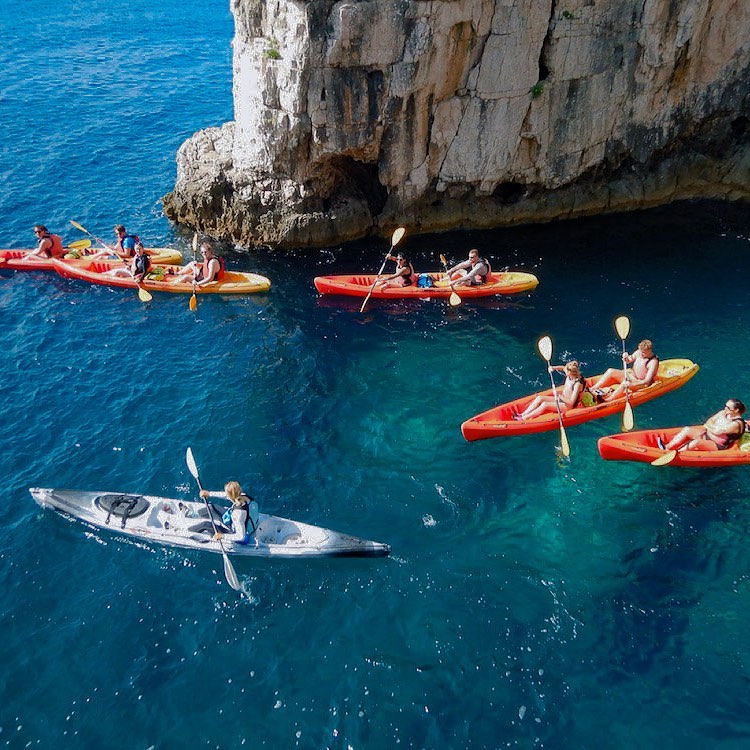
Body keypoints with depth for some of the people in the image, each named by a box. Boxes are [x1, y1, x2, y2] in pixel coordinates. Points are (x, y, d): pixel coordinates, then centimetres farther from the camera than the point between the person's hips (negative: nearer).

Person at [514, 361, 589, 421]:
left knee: (545, 404, -27)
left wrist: (559, 396, -30)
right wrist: (553, 367, 1)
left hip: (568, 406, -9)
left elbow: (571, 402, -27)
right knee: (539, 398, -8)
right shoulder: (569, 376, -4)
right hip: (562, 399, 9)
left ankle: (524, 418, -28)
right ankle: (522, 414, -16)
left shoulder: (578, 384, -26)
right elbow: (562, 367, 19)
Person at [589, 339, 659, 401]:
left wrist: (631, 384, -38)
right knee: (610, 371, -10)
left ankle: (607, 401, -48)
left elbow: (647, 381, -26)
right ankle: (592, 389, -19)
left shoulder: (653, 362, -21)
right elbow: (628, 361, 17)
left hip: (641, 383, -8)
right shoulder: (638, 352, 0)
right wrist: (626, 358, -9)